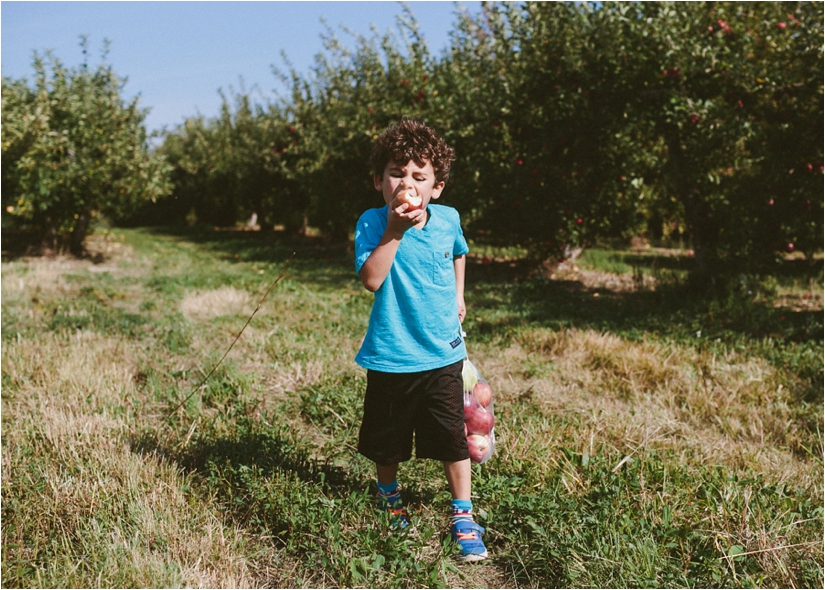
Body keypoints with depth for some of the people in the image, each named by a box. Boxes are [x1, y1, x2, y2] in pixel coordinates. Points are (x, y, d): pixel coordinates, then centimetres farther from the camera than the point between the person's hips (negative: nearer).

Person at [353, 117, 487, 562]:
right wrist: (395, 231, -31)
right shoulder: (372, 223, -13)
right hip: (391, 355, -1)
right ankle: (389, 494, 45)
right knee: (387, 439, 17)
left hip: (442, 353, 2)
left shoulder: (448, 220, -2)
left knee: (453, 438, 3)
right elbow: (371, 279, -28)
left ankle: (463, 517, 20)